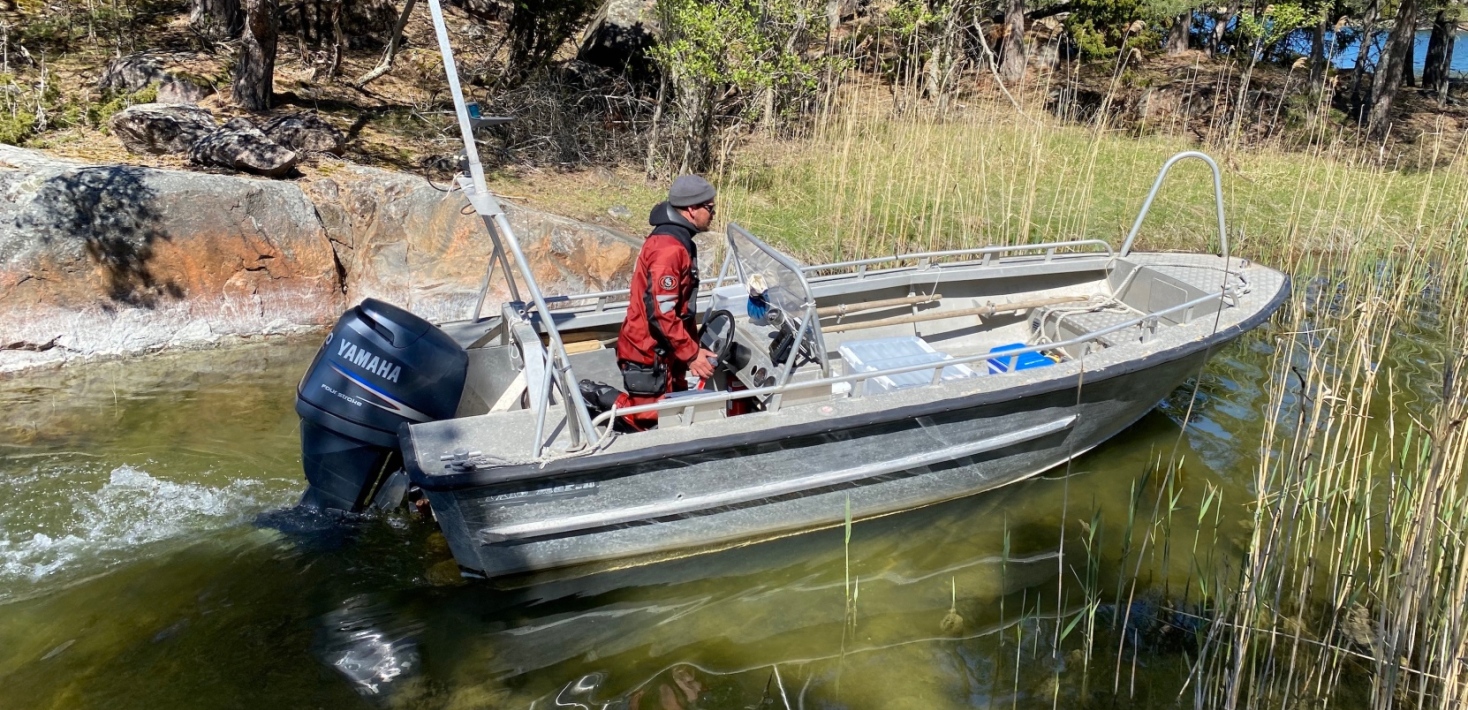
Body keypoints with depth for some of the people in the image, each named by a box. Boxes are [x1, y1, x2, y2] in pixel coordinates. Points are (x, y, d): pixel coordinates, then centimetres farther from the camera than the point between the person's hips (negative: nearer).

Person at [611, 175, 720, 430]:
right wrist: (691, 354, -20)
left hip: (663, 350, 10)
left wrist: (694, 345, 16)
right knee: (654, 422, -3)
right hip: (649, 354, -10)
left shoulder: (676, 240, 10)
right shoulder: (669, 249, -23)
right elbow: (661, 313, -26)